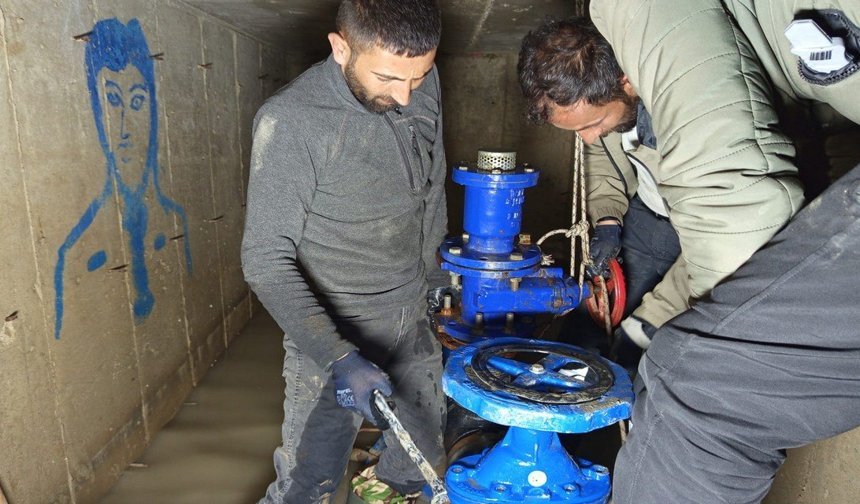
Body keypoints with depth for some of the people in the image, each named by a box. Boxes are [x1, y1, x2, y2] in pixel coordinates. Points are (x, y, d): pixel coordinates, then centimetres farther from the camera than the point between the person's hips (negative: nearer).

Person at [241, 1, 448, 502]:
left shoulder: (423, 86, -5)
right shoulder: (290, 122, -23)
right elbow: (267, 261, -22)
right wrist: (338, 358, -30)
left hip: (415, 328, 6)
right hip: (334, 338, -5)